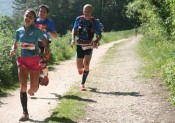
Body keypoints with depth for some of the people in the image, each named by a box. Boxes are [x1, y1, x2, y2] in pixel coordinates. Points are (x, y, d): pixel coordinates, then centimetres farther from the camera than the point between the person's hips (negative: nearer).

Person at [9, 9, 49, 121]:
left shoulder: (36, 31, -6)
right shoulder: (19, 31, 5)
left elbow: (46, 44, -4)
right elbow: (16, 45, 16)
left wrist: (44, 58, -15)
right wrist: (12, 51, -7)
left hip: (35, 61, -2)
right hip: (22, 60, 2)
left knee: (34, 89, 2)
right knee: (23, 87, -12)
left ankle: (31, 90, 44)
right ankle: (25, 114, -7)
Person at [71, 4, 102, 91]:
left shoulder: (94, 22, -8)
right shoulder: (79, 19, -3)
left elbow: (99, 35, -1)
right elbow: (74, 29, 12)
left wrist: (96, 41, -21)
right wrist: (73, 39, -4)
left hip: (89, 46, -1)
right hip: (80, 45, 2)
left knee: (86, 64, -17)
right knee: (79, 67, 1)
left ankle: (83, 84, -4)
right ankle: (81, 68, 41)